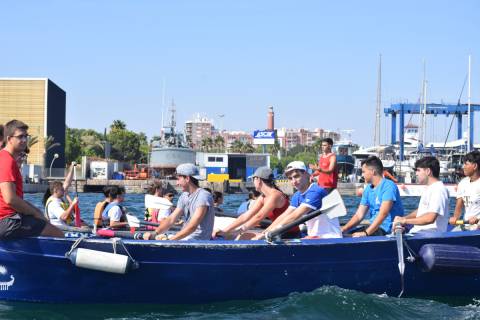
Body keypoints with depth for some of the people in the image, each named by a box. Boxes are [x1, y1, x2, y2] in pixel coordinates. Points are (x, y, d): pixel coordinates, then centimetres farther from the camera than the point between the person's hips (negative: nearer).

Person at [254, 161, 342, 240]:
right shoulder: (297, 196, 10)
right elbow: (284, 216, 4)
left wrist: (269, 232, -26)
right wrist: (263, 234, -8)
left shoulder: (315, 192, -19)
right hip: (315, 237, 8)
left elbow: (295, 216, -25)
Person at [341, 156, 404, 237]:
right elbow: (359, 215, 11)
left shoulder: (388, 186, -12)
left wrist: (365, 233, -31)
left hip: (387, 229, -8)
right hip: (374, 227, 8)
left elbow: (383, 214, -23)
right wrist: (344, 229, -5)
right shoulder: (368, 189, 14)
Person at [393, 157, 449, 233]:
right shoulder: (429, 189, 19)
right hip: (418, 233, 10)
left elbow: (430, 218, -25)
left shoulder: (439, 190, -14)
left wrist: (405, 220, -17)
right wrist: (402, 218, 10)